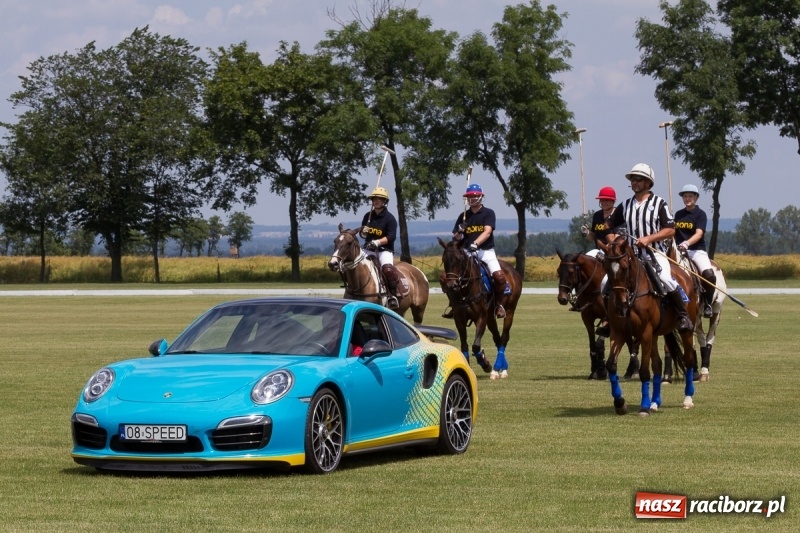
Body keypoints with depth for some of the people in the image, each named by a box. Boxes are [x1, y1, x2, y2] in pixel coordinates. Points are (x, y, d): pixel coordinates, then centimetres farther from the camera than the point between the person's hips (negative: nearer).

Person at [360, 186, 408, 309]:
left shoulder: (389, 218, -4)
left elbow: (391, 236, -14)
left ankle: (393, 295, -23)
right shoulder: (368, 216, 12)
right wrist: (363, 233, -3)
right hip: (369, 249, 5)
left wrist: (378, 242, -28)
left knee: (387, 268, -32)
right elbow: (362, 233, 22)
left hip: (385, 249, -5)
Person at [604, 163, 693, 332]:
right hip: (631, 256, 5)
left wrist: (648, 239, -16)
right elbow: (608, 225, 25)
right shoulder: (625, 205, 13)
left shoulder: (659, 203, 0)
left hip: (655, 253, -5)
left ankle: (683, 316, -20)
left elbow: (670, 230, -6)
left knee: (666, 279, -30)